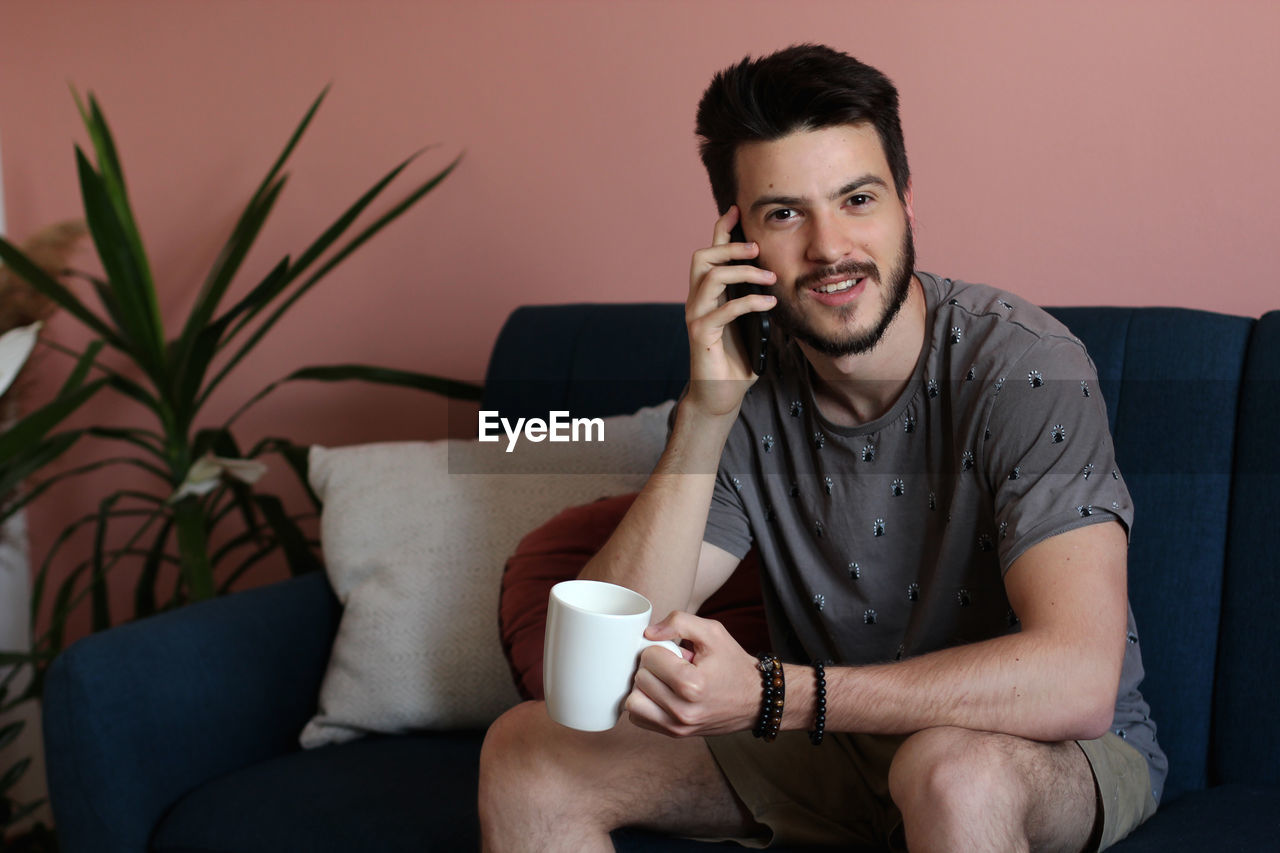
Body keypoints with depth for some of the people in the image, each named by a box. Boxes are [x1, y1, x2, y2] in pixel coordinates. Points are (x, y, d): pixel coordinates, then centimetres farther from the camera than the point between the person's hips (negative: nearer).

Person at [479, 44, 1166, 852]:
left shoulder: (1023, 366, -22)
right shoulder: (749, 396, -9)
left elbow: (1075, 681, -33)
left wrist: (770, 695, -37)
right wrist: (705, 413, -26)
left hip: (1067, 751, -4)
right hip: (839, 749, 4)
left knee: (956, 772, -39)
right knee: (525, 755, -7)